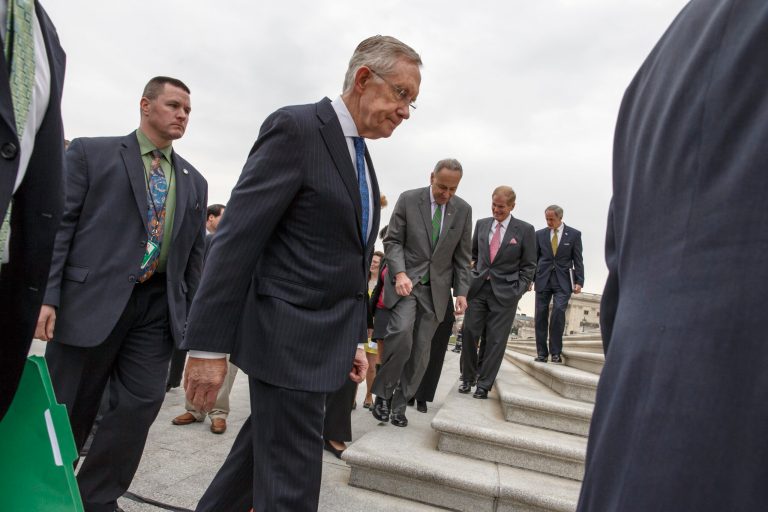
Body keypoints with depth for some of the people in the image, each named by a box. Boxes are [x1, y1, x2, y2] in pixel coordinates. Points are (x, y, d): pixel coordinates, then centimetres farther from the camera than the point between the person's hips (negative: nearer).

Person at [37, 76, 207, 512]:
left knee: (140, 404, 2)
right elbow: (59, 226, -2)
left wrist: (189, 314, 10)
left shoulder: (194, 181, 14)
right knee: (68, 409, 8)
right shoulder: (91, 152, 5)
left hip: (157, 306, 4)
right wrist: (46, 295, -10)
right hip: (91, 299, -3)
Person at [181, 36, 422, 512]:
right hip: (291, 336, -9)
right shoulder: (296, 128, -11)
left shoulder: (361, 155, 14)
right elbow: (236, 237, -17)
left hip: (326, 339, 9)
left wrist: (355, 339, 14)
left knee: (266, 443, 23)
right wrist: (209, 345, -18)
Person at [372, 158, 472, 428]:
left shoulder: (463, 210, 4)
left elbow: (462, 256, 8)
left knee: (421, 350, 2)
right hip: (406, 280, -2)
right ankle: (383, 393, 0)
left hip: (437, 287, 3)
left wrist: (461, 291, 1)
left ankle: (399, 405, 18)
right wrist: (399, 273, -18)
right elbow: (393, 240, -3)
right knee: (401, 333, -22)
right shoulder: (408, 199, -3)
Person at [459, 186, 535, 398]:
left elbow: (528, 265, 1)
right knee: (469, 333, 2)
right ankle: (468, 377, 21)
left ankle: (484, 384, 14)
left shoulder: (525, 230, -1)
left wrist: (519, 291, -6)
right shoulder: (481, 224, 9)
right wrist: (472, 274, 7)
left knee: (495, 340, 1)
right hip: (478, 288, 3)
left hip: (505, 292, -3)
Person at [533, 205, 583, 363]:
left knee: (558, 312, -16)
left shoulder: (574, 234, 4)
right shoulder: (540, 234, 8)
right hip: (543, 279, 2)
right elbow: (534, 258, 11)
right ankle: (542, 353, 9)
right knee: (541, 315, 1)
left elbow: (578, 260, 3)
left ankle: (556, 352, -3)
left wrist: (579, 282, -5)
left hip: (563, 280, -2)